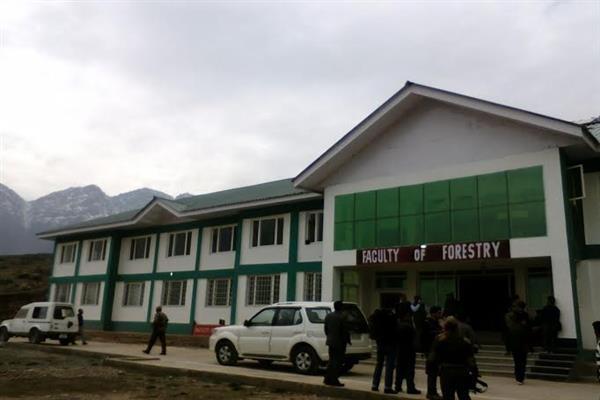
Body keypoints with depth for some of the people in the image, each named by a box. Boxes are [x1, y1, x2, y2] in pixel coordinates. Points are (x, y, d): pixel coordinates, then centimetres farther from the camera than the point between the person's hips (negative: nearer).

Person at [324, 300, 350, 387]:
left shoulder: (328, 316, 6)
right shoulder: (342, 317, -15)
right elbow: (345, 331, -13)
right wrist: (348, 340, -2)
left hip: (331, 342, 7)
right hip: (340, 342, -7)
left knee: (331, 360, 16)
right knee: (338, 362, 1)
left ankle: (327, 379, 17)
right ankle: (334, 380, 2)